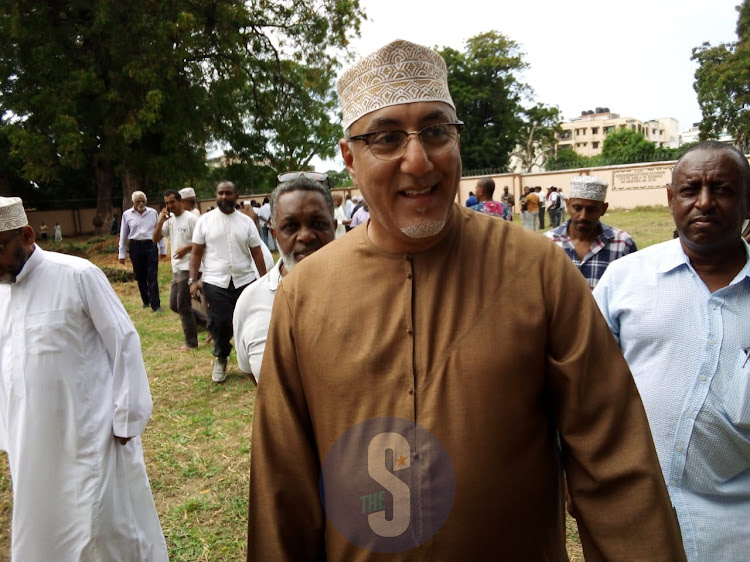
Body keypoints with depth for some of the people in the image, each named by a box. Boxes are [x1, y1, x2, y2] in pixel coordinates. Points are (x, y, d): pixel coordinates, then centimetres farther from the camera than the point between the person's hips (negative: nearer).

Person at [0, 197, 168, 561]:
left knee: (108, 528, 4)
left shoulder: (77, 276, -13)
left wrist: (126, 418, -11)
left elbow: (124, 343, -11)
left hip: (90, 433, -6)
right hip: (30, 441, 6)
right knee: (40, 531, 19)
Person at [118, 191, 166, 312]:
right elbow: (123, 235, 8)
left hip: (151, 245, -1)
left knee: (152, 276, -5)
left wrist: (163, 249, 9)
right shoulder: (127, 215, 3)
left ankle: (155, 305, -5)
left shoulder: (153, 213, 2)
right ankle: (146, 301, 27)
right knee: (140, 276, 10)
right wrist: (122, 254, 8)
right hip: (135, 246, 1)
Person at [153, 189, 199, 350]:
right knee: (174, 305, 12)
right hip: (176, 268, 8)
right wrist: (161, 221, -6)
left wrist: (185, 248, -24)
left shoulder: (191, 218, -11)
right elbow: (156, 239, 6)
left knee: (183, 305, -4)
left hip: (188, 267, -8)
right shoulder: (169, 219, 11)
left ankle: (191, 341, 8)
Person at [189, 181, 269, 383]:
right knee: (218, 323, 2)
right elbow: (196, 252, 2)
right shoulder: (204, 220, 1)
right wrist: (193, 280, -6)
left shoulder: (246, 221, 4)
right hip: (215, 282, -1)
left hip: (245, 281, 1)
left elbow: (257, 253, 5)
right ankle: (221, 358, 27)